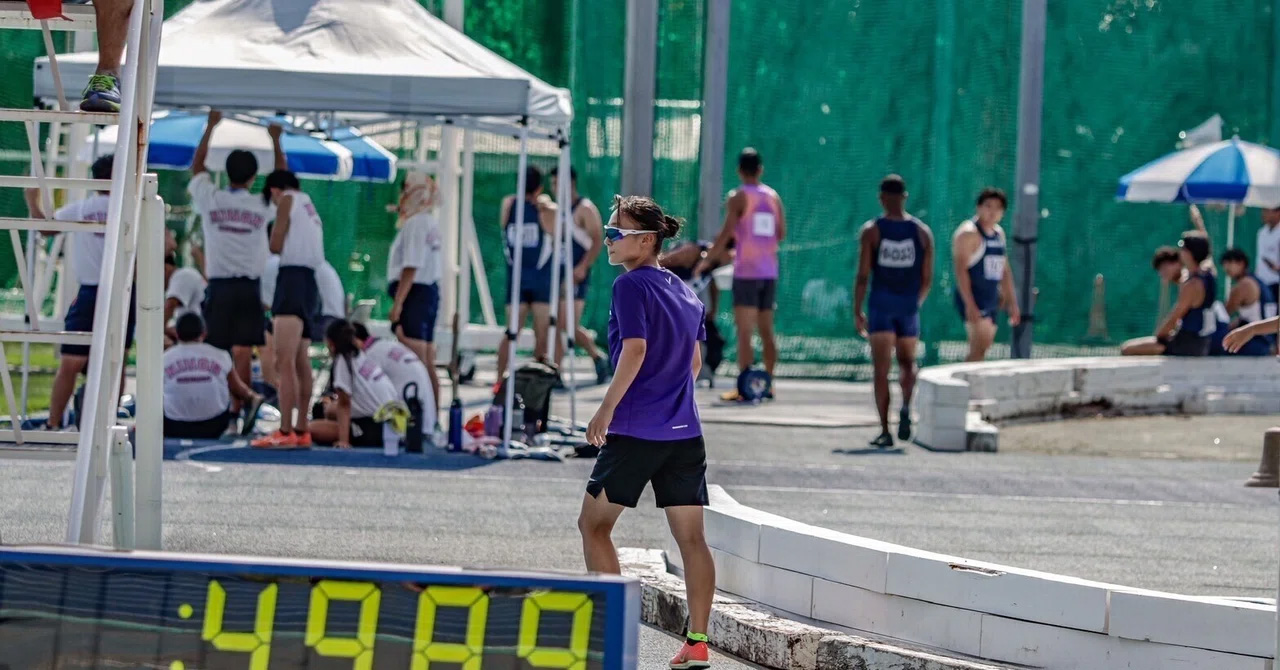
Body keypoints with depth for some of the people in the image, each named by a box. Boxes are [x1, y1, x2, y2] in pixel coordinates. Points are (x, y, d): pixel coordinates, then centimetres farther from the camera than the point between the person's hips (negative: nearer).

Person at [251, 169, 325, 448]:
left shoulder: (287, 200, 0)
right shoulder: (309, 207, 23)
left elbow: (276, 245, -5)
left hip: (293, 278, -9)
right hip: (311, 284, 9)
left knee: (285, 361, -15)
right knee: (300, 361, 17)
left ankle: (285, 432, -24)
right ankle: (301, 430, 23)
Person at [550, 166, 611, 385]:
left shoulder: (585, 209, -6)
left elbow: (597, 241, -13)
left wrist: (583, 267, -22)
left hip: (575, 275, -7)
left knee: (570, 326, -12)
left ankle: (598, 357, 5)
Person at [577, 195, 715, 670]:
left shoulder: (631, 286, -9)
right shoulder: (684, 292, 14)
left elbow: (634, 350, -19)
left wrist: (607, 409, -15)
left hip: (636, 432, -7)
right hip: (685, 431, 7)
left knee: (594, 524, 5)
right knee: (690, 537, 5)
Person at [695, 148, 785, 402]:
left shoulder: (738, 197, -6)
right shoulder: (773, 197, 10)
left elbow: (726, 233, -13)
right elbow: (781, 233, 14)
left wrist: (707, 261, -4)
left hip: (747, 272, -5)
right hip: (769, 271, 6)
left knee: (744, 332, -8)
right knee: (766, 331, 13)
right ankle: (768, 384, 15)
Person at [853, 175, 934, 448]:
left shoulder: (871, 231, -3)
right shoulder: (922, 232, 3)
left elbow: (863, 276, -6)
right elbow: (927, 279, 5)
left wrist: (857, 312, 1)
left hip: (881, 305, -2)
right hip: (909, 307, 2)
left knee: (881, 370, 1)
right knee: (907, 363, 18)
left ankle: (885, 430, -5)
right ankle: (906, 407, -11)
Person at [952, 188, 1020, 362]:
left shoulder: (999, 233, 16)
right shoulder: (969, 233, -10)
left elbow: (1004, 270, 23)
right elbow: (961, 270, -17)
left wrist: (1012, 302, 19)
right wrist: (969, 304, -24)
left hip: (991, 300, 8)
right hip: (973, 301, -8)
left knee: (979, 350, 7)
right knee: (980, 349, -19)